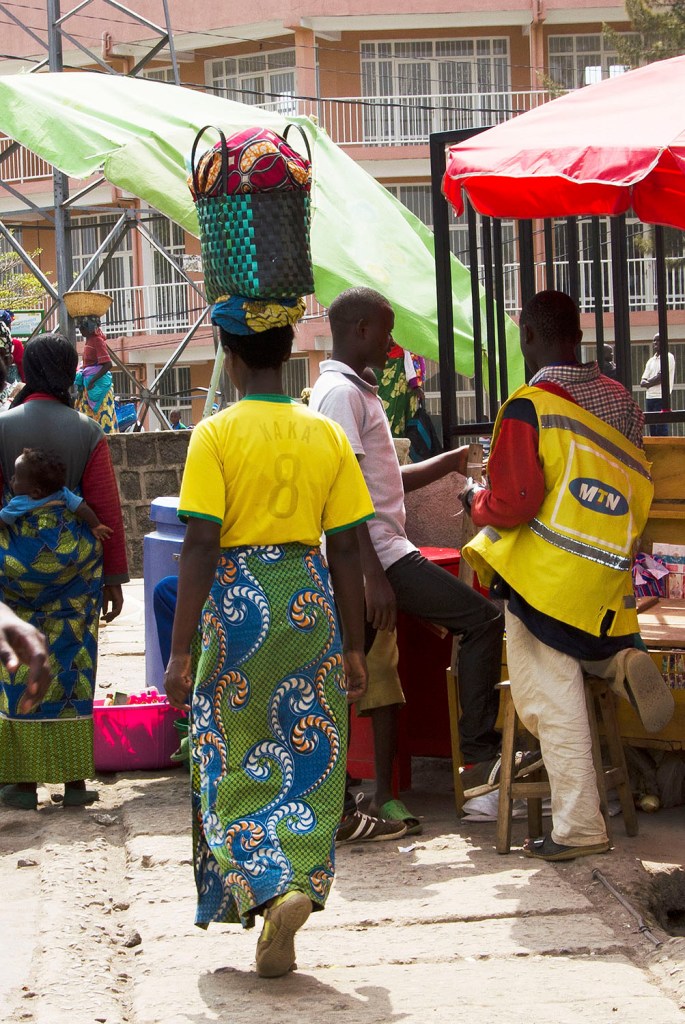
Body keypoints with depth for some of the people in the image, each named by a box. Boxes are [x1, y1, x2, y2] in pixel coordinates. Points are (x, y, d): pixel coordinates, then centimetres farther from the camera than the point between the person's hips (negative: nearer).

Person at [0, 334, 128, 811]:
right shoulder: (87, 432, -4)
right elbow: (107, 508, -3)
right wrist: (114, 577, 5)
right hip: (76, 556, 0)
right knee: (71, 664, 7)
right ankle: (75, 780, 11)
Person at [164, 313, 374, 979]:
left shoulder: (216, 436, -7)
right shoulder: (327, 436, 3)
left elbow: (200, 547, -11)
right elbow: (345, 550, 5)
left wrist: (180, 650, -8)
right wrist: (353, 647, 12)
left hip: (237, 599, -3)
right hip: (309, 599, 3)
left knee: (233, 766, 7)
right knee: (308, 759, 9)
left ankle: (271, 888, -14)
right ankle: (287, 909, 5)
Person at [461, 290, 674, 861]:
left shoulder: (529, 407, -13)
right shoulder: (619, 401, 8)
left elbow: (514, 504, -17)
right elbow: (639, 492, 15)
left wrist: (478, 502, 4)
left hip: (544, 579, -6)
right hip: (607, 578, 7)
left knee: (551, 702, 1)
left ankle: (579, 829, 0)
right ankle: (619, 663, 0)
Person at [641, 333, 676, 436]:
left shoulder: (668, 357, -2)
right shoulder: (650, 360, 18)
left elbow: (660, 377, -11)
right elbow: (642, 382, 10)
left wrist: (648, 382, 2)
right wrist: (653, 381, -10)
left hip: (662, 398, -7)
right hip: (649, 397, 7)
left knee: (661, 431, -12)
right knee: (653, 431, 6)